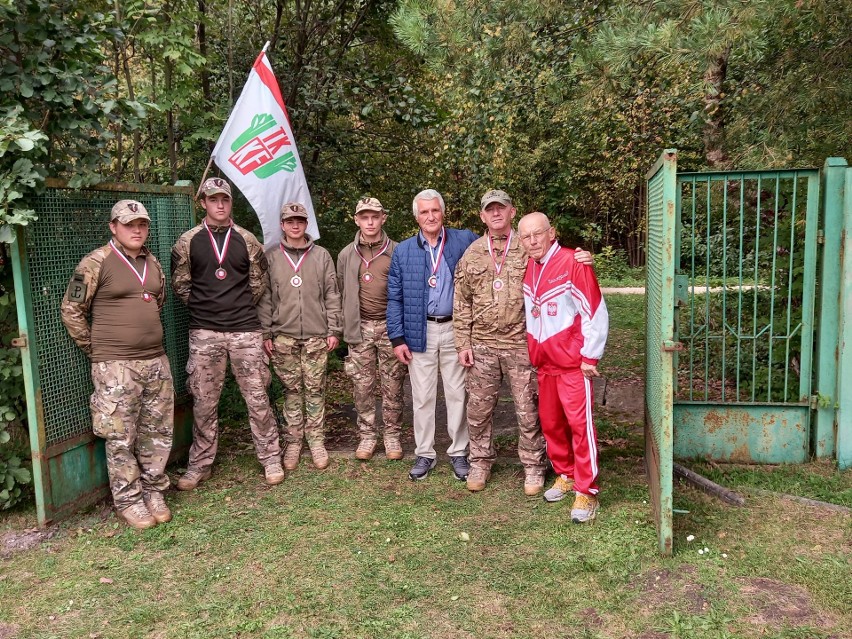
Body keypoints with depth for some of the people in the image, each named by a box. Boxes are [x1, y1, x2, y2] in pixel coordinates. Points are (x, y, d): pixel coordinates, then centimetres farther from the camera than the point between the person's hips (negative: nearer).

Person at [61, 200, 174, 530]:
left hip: (156, 361, 6)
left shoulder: (153, 263, 11)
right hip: (116, 366, -6)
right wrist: (96, 349, -1)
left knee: (158, 432, 11)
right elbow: (72, 310, -5)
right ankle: (128, 500, 16)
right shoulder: (96, 263, -8)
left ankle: (154, 492, 26)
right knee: (121, 438, 2)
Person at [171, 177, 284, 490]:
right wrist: (204, 307, 8)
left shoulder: (247, 240, 5)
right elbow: (180, 285, 9)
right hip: (204, 332, 0)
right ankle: (200, 464, 22)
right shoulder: (187, 242, 3)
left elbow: (259, 282, 12)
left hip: (245, 330, 0)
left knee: (257, 397, 3)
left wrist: (239, 308, 11)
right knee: (204, 402, 8)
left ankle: (270, 458, 17)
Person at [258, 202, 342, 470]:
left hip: (316, 336, 0)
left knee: (315, 390, 3)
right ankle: (293, 441, 16)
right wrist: (265, 333, 1)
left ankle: (316, 440, 13)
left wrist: (333, 330, 1)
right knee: (292, 390, 6)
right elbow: (264, 297, 5)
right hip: (283, 336, 0)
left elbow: (332, 295, 5)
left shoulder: (321, 256, 6)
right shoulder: (271, 257, 6)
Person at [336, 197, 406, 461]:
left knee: (392, 386, 4)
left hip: (390, 326, -1)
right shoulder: (347, 255, 7)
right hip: (360, 329, 2)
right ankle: (367, 435, 18)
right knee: (362, 386, 5)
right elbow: (342, 294, 12)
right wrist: (347, 325, 7)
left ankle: (392, 435, 17)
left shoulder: (397, 252, 2)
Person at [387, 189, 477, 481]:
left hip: (454, 329, -1)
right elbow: (395, 298, 4)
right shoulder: (403, 251, 5)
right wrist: (397, 338, -1)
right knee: (422, 396, 8)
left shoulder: (464, 240, 1)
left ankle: (458, 453, 21)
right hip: (419, 332, 1)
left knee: (457, 394, 7)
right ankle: (424, 454, 21)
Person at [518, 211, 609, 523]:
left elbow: (596, 313, -13)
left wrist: (590, 357, -12)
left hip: (573, 362, -6)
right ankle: (565, 475, 30)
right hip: (543, 363, 7)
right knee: (550, 422, 13)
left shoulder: (573, 263, -13)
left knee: (579, 424, -4)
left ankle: (586, 491, 6)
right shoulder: (527, 269, 7)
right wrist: (532, 352, 15)